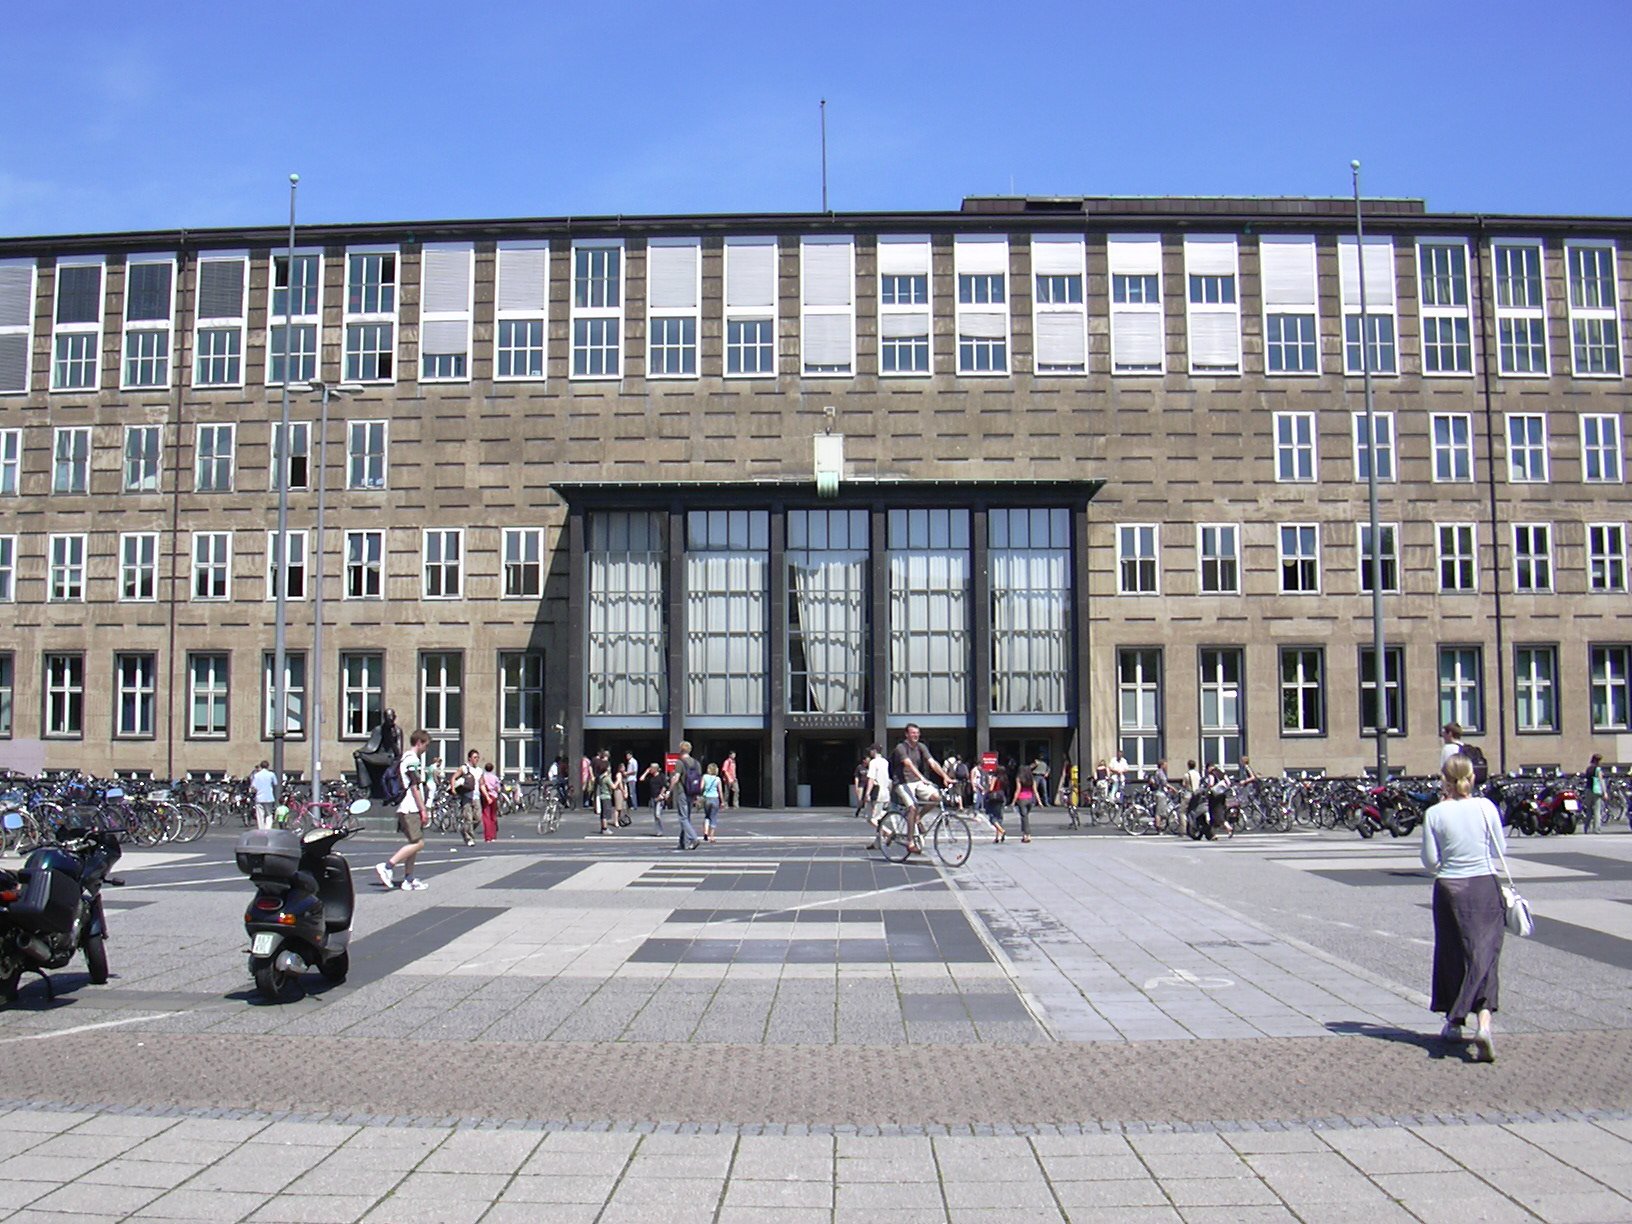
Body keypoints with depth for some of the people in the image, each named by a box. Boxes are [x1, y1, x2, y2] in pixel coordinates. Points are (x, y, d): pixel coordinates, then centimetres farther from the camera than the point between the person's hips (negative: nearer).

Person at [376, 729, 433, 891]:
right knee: (418, 843, -13)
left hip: (409, 809, 11)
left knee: (414, 843, 11)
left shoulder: (407, 758, 20)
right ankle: (387, 867, -15)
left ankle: (408, 879, 12)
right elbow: (414, 787, -17)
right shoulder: (412, 760, -13)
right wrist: (423, 809, -14)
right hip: (411, 809, -11)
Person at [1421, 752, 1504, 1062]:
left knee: (1453, 953, 15)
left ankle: (1455, 1023, 26)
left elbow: (1430, 861, -6)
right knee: (1485, 955, 0)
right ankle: (1484, 1022, -18)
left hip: (1450, 889, 0)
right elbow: (1501, 849, 4)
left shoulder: (1435, 814, -8)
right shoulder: (1486, 807, -5)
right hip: (1486, 886, 0)